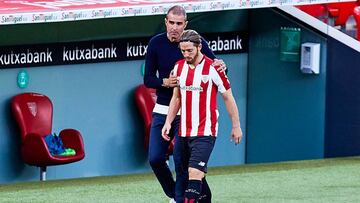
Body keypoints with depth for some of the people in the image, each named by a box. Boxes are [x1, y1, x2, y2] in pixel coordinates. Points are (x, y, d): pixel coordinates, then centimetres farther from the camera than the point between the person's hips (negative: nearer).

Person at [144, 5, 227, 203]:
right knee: (155, 158, 0)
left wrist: (221, 66, -27)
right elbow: (148, 79, 1)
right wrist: (165, 82, -20)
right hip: (162, 110, 3)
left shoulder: (197, 42, -7)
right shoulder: (156, 43, -1)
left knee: (181, 160, -8)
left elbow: (214, 66, -3)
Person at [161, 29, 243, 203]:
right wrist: (168, 122, 11)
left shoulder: (212, 68, -9)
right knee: (192, 174, 9)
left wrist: (236, 126, 2)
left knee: (195, 172, -18)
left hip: (205, 132, -6)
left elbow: (228, 98, -1)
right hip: (184, 132, 6)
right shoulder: (179, 67, 8)